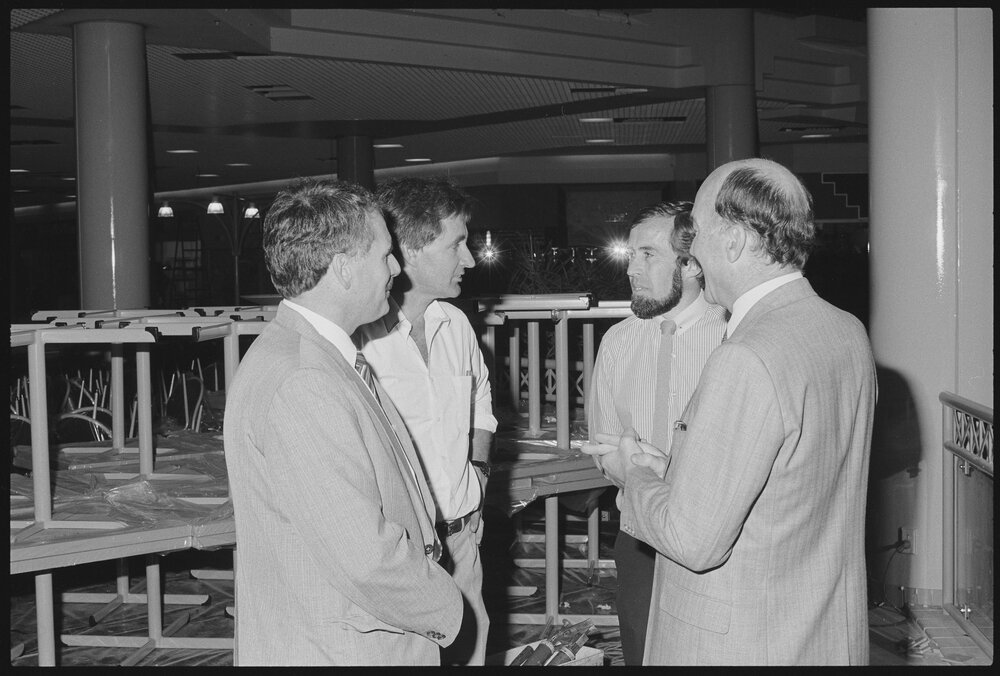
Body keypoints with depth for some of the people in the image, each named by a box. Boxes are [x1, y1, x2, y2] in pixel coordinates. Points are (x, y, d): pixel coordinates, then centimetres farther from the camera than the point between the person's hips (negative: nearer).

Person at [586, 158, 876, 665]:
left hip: (738, 642, -8)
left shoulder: (746, 361, -27)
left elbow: (694, 541, -23)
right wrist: (674, 468, 8)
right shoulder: (850, 333, 0)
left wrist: (637, 476, -6)